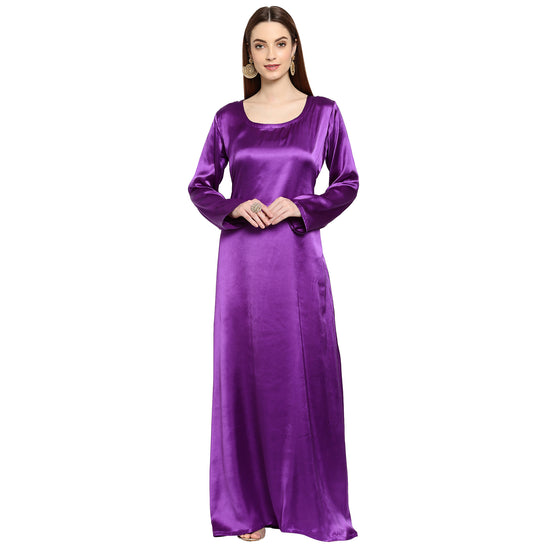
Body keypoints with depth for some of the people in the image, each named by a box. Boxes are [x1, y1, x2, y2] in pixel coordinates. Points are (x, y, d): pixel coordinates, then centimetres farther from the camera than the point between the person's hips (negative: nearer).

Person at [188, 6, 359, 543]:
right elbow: (200, 186, 11)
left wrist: (300, 206, -9)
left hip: (299, 256, -1)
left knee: (306, 374, 2)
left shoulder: (323, 112, 5)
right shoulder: (229, 118, 7)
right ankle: (250, 504, 18)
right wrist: (235, 208, -9)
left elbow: (347, 182, 7)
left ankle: (311, 500, 19)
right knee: (246, 373, 4)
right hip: (242, 257, 1)